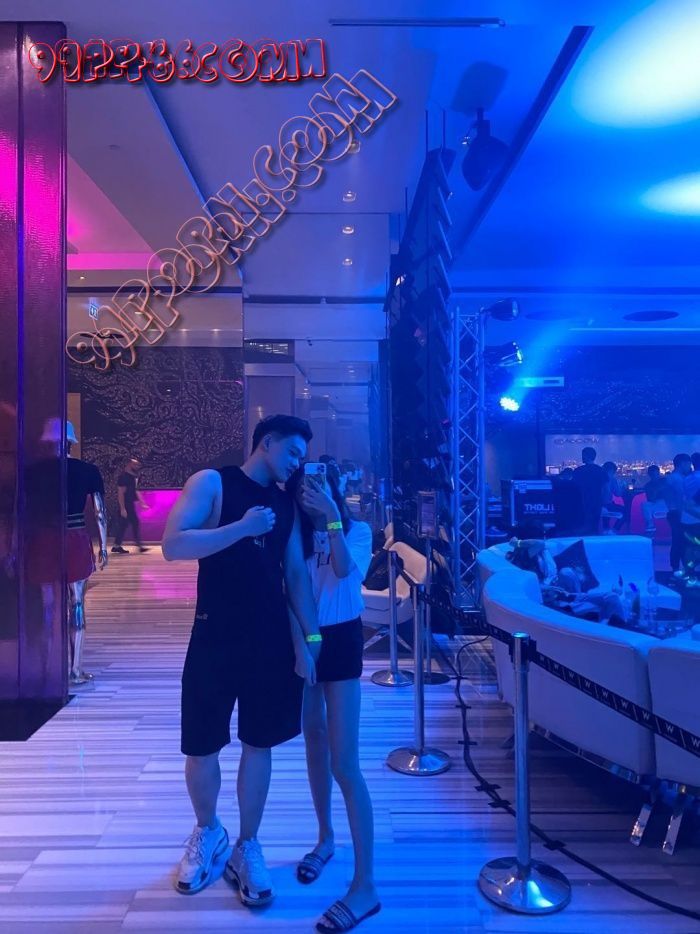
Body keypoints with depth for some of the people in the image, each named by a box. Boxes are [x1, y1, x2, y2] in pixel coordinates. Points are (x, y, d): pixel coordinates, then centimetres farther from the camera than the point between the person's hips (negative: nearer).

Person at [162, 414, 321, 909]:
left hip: (271, 640, 4)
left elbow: (296, 573, 9)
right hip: (215, 638, -3)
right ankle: (208, 832, 37)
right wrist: (243, 527, -21)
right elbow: (173, 545, -16)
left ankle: (247, 847, 30)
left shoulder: (286, 504, 10)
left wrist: (312, 635, 3)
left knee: (258, 744, 10)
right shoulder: (212, 482, -4)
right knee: (202, 746, 9)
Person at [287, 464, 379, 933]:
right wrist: (299, 642, -9)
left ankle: (365, 885, 0)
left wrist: (333, 517, -33)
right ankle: (325, 838, 38)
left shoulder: (357, 531, -6)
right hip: (305, 640, 4)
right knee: (314, 741, 17)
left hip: (341, 640, -4)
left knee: (344, 763, -8)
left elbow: (344, 570, -26)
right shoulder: (297, 536, 1)